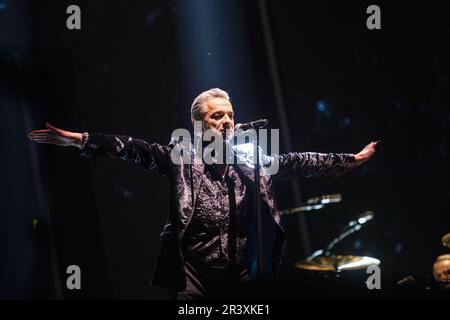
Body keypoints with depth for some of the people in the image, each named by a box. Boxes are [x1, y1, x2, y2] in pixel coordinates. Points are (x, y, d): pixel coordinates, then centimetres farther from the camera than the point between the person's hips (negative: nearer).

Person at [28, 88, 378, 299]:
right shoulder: (181, 156, -3)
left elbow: (297, 162, 11)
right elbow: (134, 149, -12)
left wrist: (352, 159, 11)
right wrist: (80, 139, -23)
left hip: (241, 277, 3)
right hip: (192, 278, -3)